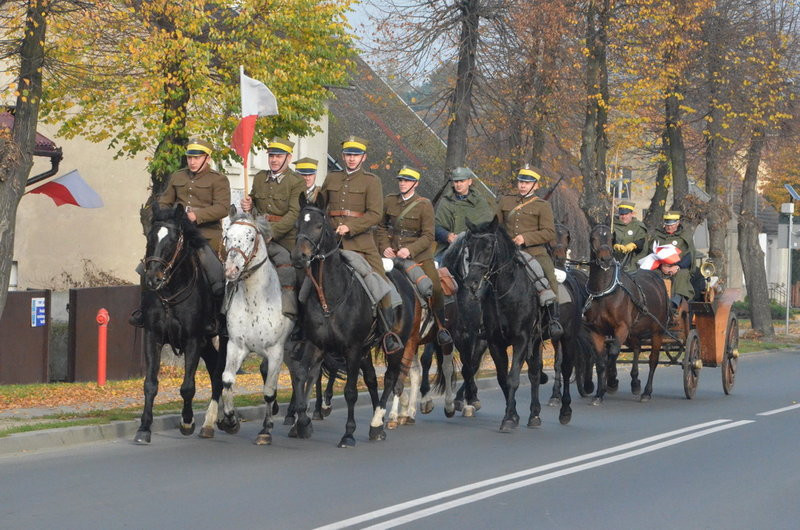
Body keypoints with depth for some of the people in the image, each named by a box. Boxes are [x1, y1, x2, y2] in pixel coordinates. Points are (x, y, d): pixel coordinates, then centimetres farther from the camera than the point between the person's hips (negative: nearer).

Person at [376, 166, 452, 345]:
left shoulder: (424, 205, -4)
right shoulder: (389, 201, 8)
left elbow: (428, 236, -8)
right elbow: (382, 227, 16)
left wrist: (410, 250, -22)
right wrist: (385, 247, -2)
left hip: (419, 255, -3)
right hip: (393, 254, 3)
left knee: (435, 288, -17)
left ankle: (441, 328, -1)